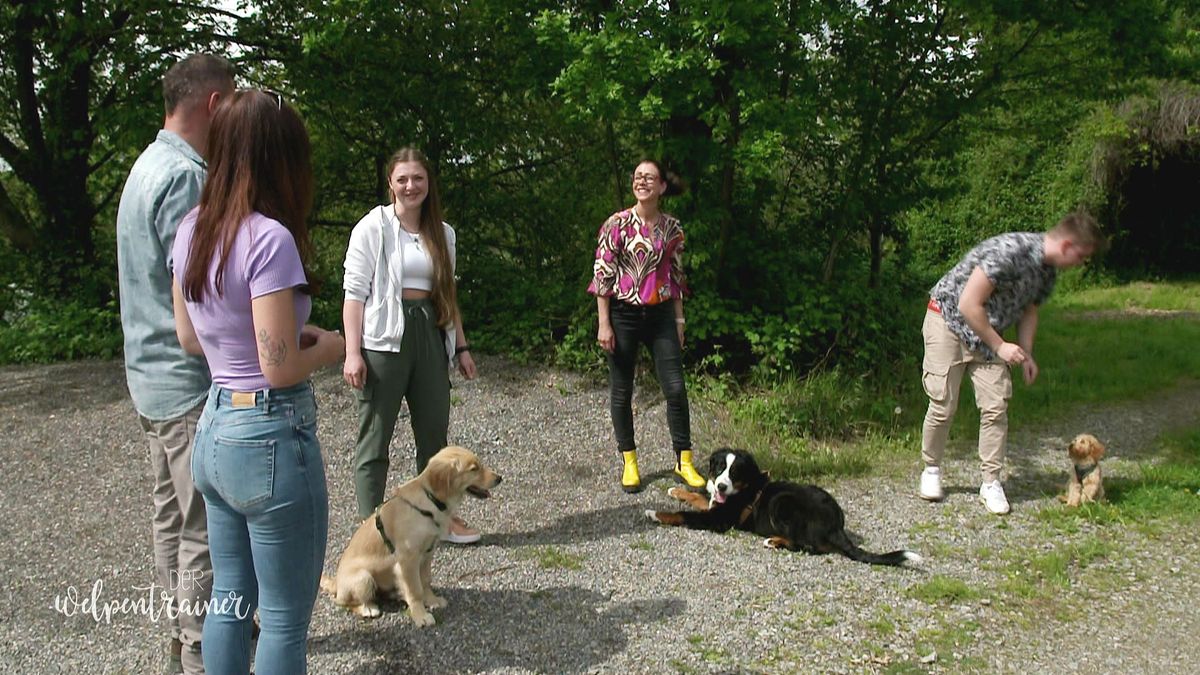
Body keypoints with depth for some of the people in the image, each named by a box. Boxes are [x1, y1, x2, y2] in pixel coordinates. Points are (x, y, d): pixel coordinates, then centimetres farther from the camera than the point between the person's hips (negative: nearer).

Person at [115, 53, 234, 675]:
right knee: (206, 530, -1)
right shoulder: (185, 177, -19)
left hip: (153, 377, 10)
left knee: (172, 517, 18)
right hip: (194, 382, -10)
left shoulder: (146, 167, 12)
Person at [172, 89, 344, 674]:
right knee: (284, 620, 7)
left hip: (214, 428, 9)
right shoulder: (269, 238, -20)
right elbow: (280, 368, -21)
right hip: (271, 435, -8)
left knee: (228, 599, 21)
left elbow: (189, 338, 14)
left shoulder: (193, 229, 5)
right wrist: (330, 346, -2)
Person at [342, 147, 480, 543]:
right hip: (384, 338, -5)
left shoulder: (441, 234, 13)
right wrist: (353, 352, -14)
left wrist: (461, 346, 15)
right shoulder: (373, 228, -2)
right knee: (375, 436, 0)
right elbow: (354, 293, -7)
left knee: (435, 432, 12)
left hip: (430, 336, 5)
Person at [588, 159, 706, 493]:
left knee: (676, 388, -1)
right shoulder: (617, 223, -6)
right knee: (621, 391, 6)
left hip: (661, 314, 3)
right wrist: (604, 324, -11)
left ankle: (684, 462, 11)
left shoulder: (672, 227, 4)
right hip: (624, 314, -2)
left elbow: (676, 276, 11)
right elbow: (602, 273, -7)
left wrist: (679, 320, 9)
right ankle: (629, 463, 20)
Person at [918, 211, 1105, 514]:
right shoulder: (1010, 251, -30)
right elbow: (968, 304, -28)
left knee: (996, 406, -3)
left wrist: (1026, 353, 2)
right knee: (943, 405, -5)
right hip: (948, 319, -7)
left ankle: (991, 483, 6)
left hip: (987, 332, 7)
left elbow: (1028, 310, 14)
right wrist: (1000, 347, -19)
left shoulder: (1048, 270, -2)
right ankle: (931, 469, 17)